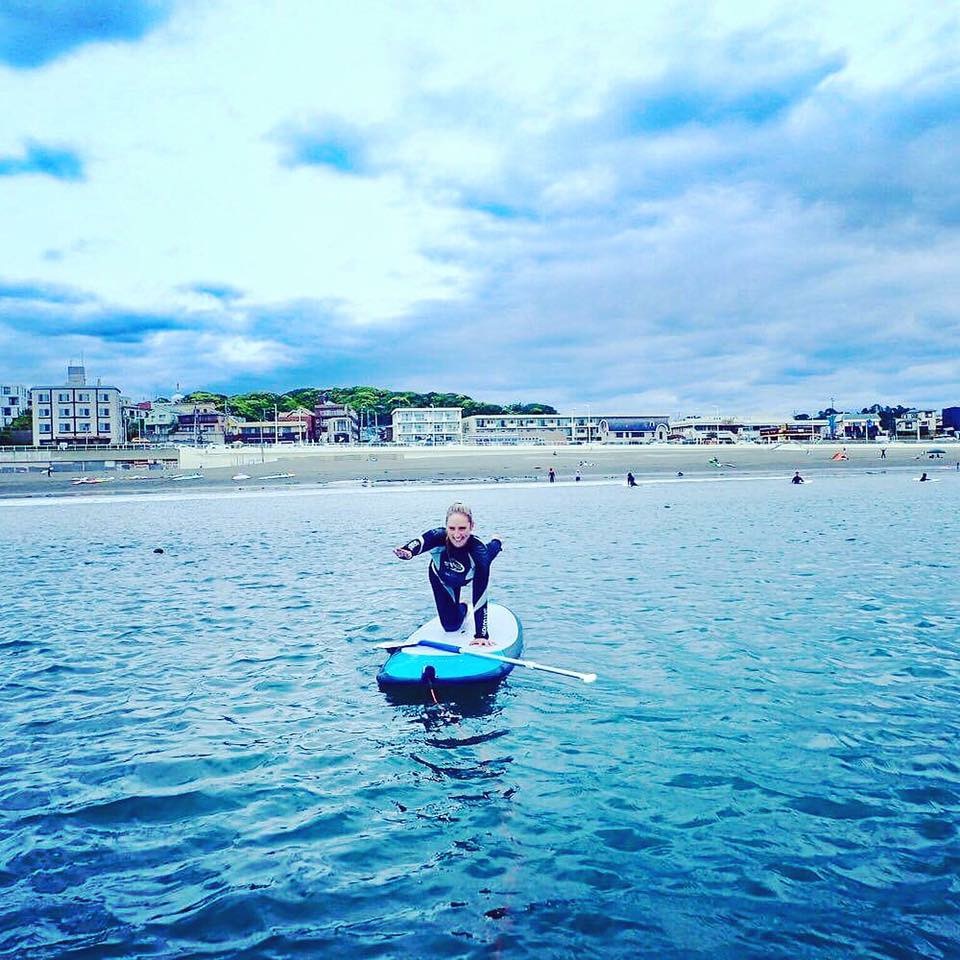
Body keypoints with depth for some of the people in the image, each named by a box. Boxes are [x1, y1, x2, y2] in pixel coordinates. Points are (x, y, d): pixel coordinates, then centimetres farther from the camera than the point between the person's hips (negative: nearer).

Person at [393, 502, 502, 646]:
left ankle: (495, 543, 67)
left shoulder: (478, 551, -44)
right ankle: (462, 609, 35)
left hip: (467, 578, 0)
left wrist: (481, 635, -40)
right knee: (451, 626, 1)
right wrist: (407, 551, -90)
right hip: (440, 578, 0)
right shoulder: (439, 536, -42)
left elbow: (480, 597, -40)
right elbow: (420, 542, -66)